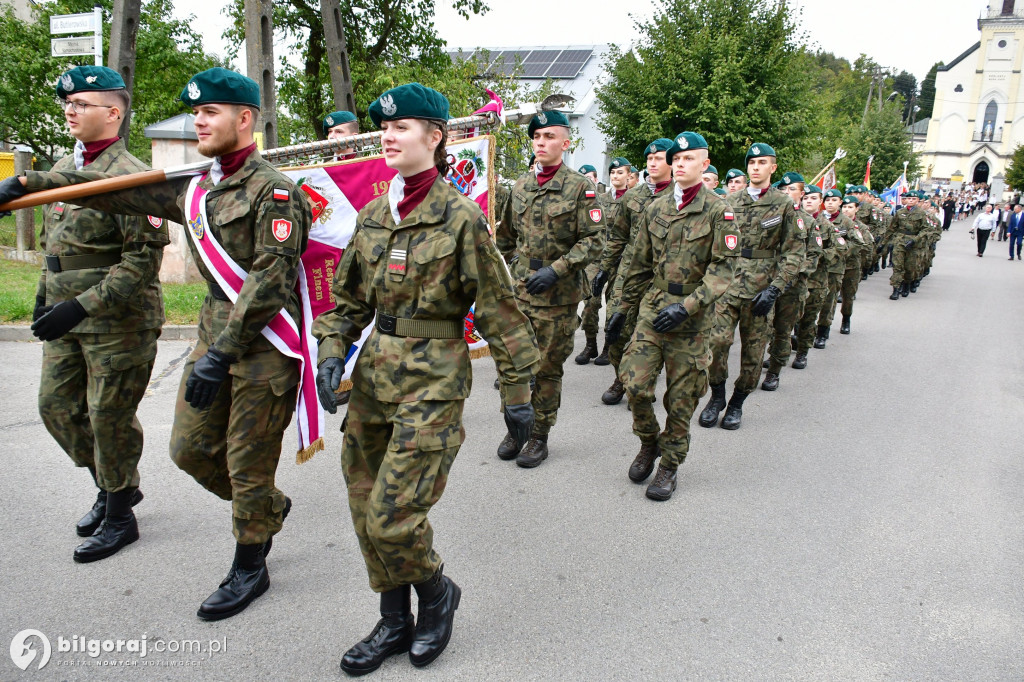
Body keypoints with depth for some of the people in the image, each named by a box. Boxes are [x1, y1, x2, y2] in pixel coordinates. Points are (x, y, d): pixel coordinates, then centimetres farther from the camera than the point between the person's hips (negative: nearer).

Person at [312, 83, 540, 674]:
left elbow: (499, 308, -7)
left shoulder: (461, 216, -9)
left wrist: (518, 392, -6)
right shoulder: (373, 216, 8)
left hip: (433, 379, -6)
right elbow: (350, 298, 15)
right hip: (375, 373, 7)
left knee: (391, 515, -8)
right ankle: (394, 623, 30)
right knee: (365, 509, 11)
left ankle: (438, 592, 23)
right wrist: (332, 352, -2)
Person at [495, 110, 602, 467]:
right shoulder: (520, 187, 10)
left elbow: (593, 239, -11)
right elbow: (506, 235, 23)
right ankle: (515, 427, 24)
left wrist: (556, 269, -19)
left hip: (558, 296, -4)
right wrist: (517, 263, 12)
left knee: (548, 368, 5)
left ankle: (539, 436, 19)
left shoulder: (580, 188, -6)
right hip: (519, 291, 5)